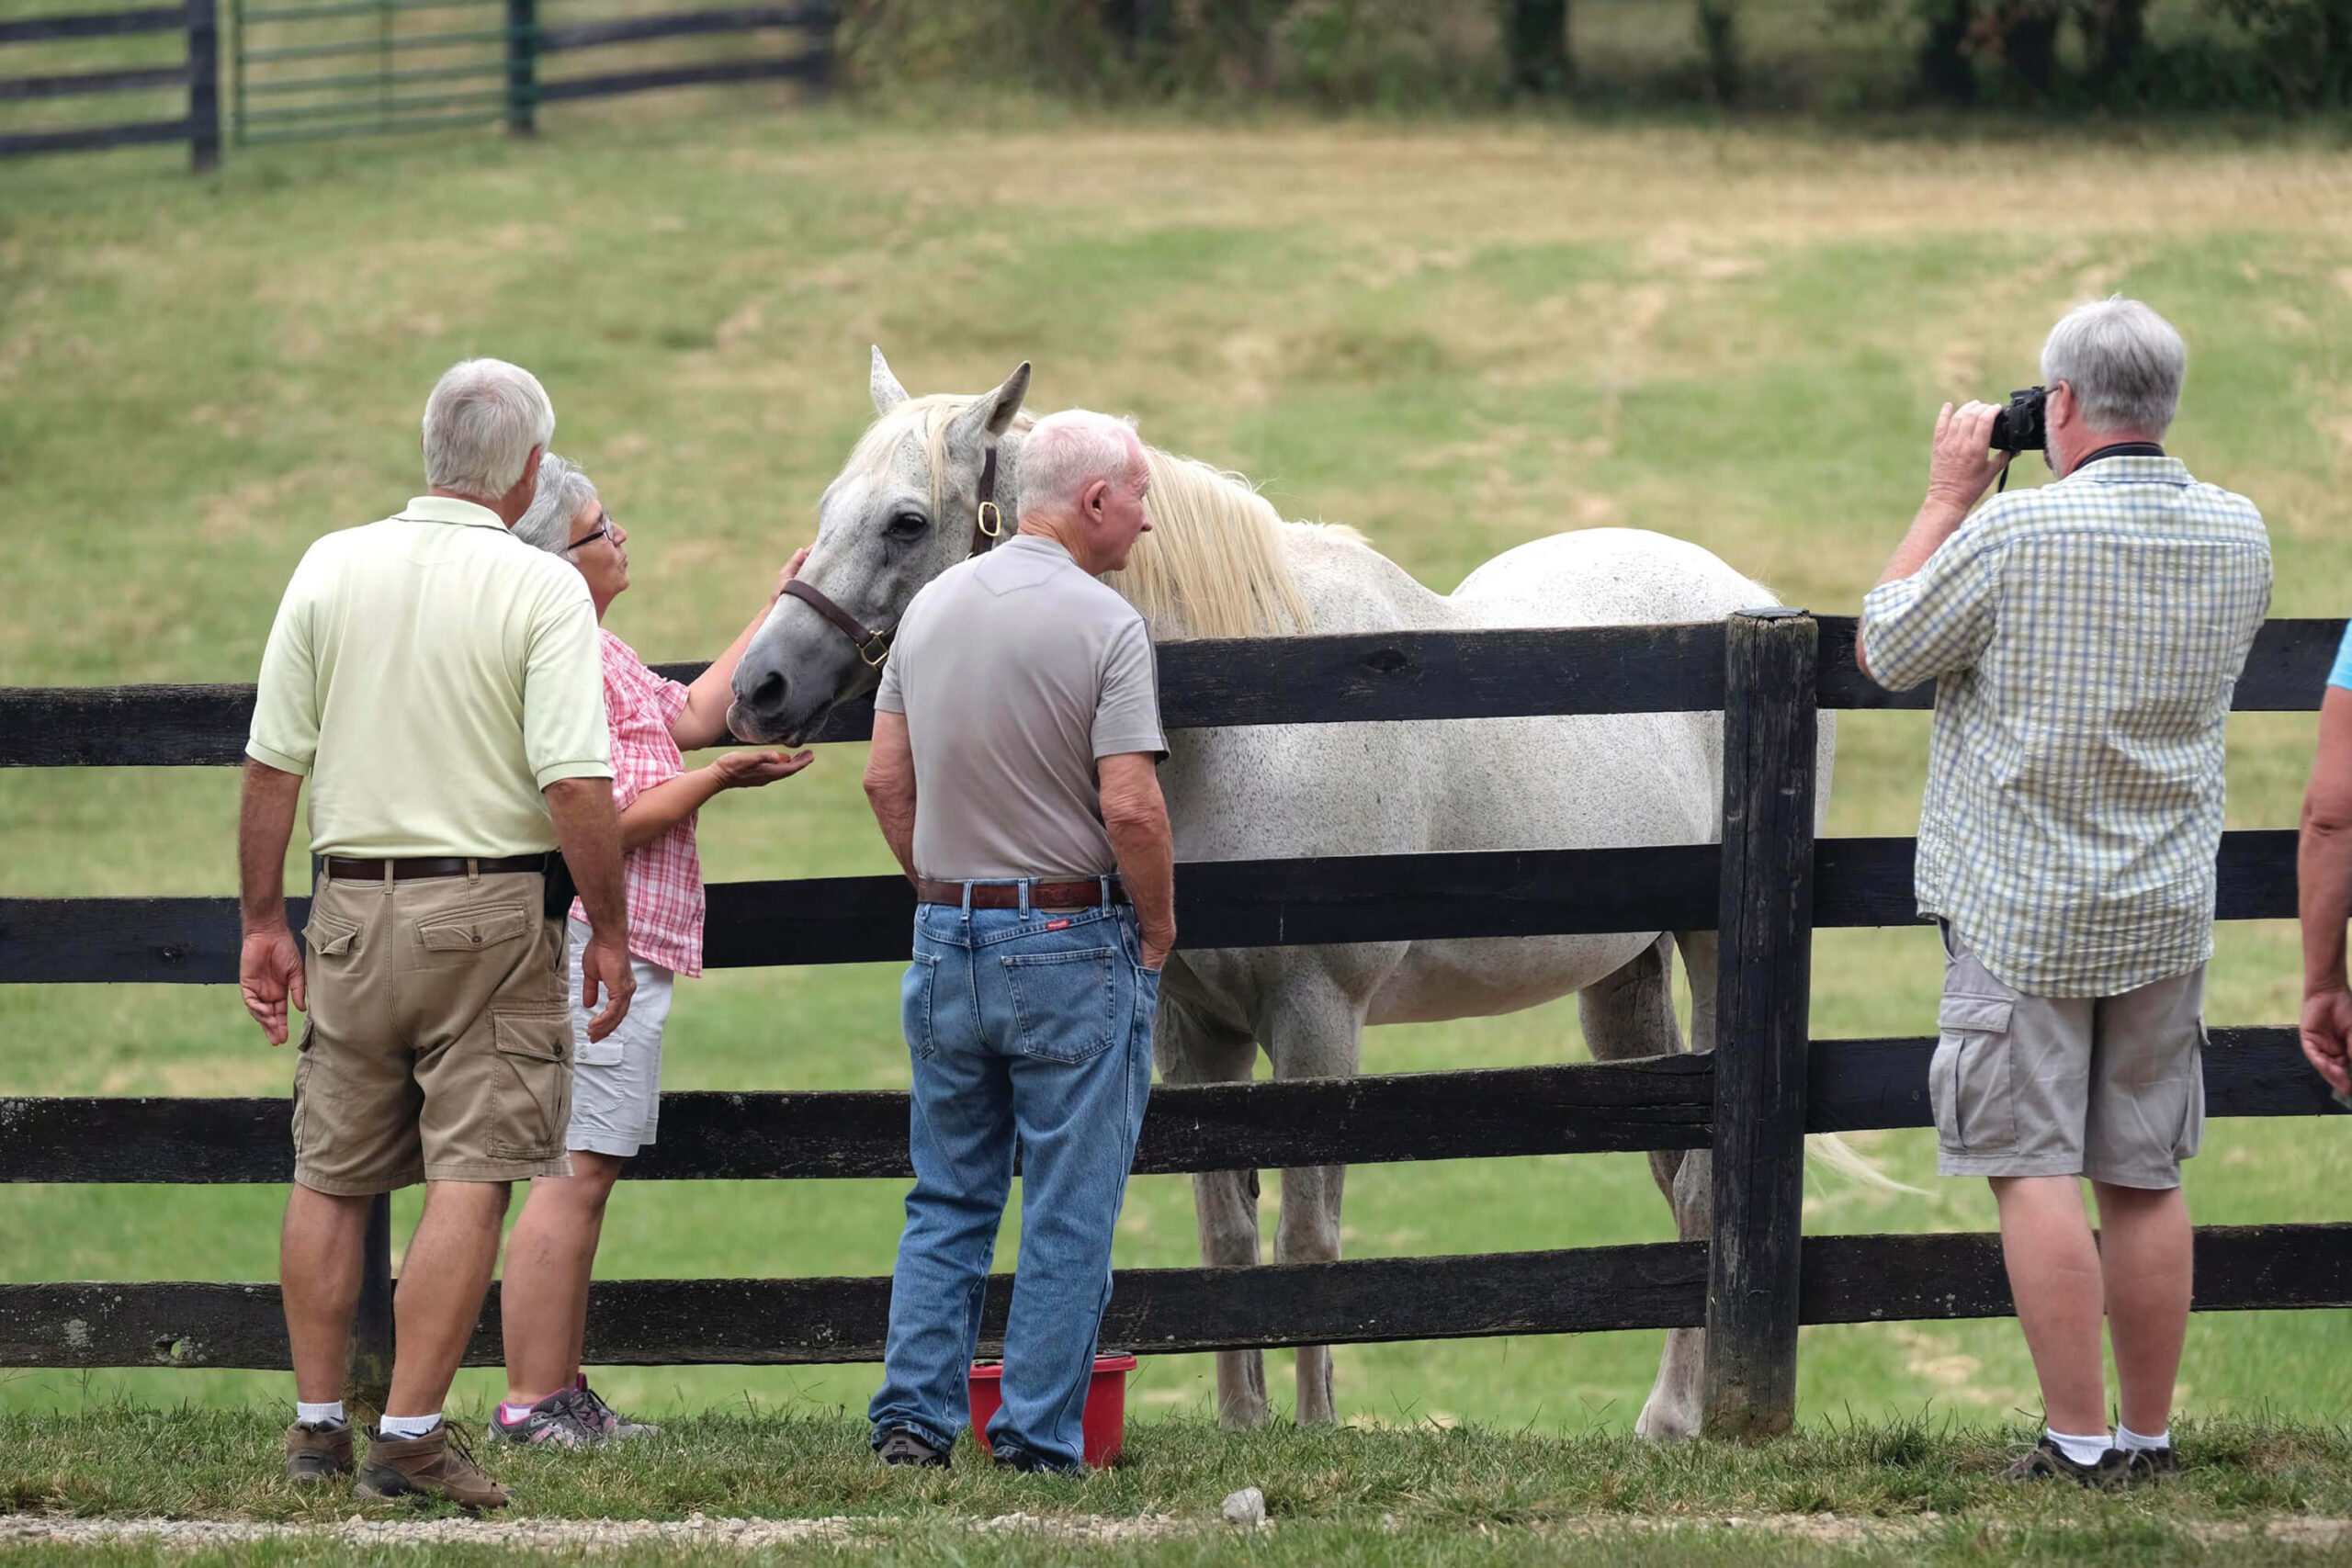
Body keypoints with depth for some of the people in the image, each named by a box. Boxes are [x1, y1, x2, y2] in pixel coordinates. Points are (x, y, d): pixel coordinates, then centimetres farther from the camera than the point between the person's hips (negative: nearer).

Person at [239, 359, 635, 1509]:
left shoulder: (332, 568, 1)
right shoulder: (542, 590, -9)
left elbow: (273, 764, 2)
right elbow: (577, 783, -16)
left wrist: (264, 920, 10)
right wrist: (609, 930, -6)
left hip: (352, 907, 4)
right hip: (492, 911, -4)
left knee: (332, 1177, 14)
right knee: (469, 1178, -2)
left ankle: (317, 1422, 17)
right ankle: (410, 1435, -7)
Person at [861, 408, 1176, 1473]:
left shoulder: (933, 606, 6)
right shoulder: (1104, 625, -14)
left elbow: (886, 780, 9)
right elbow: (1130, 805, -20)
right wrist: (1157, 934, -6)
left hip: (948, 938, 6)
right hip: (1074, 941, -6)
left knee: (948, 1198, 14)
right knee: (1068, 1210, 2)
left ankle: (913, 1414, 7)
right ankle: (1037, 1437, 2)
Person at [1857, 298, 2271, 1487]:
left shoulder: (2016, 531, -16)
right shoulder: (2237, 534, 2)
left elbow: (1886, 651, -3)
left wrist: (1948, 495, 5)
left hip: (2022, 913, -5)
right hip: (2167, 917, 5)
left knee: (2036, 1171, -3)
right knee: (2144, 1179, 9)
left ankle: (2080, 1443, -6)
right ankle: (2149, 1436, 12)